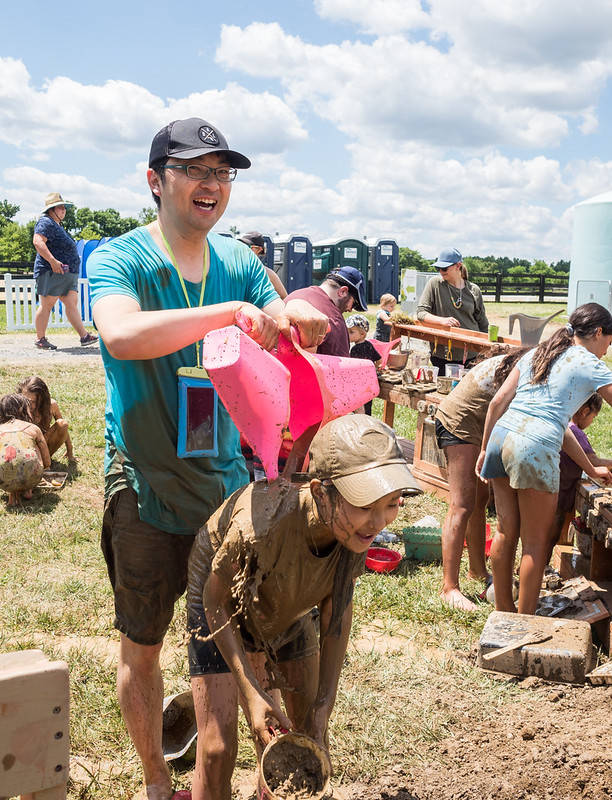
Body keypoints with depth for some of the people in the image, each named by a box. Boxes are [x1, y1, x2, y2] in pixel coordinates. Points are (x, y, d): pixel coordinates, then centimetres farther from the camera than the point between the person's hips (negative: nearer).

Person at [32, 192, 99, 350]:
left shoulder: (57, 225, 23)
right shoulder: (46, 223, -9)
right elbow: (38, 242, -24)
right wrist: (52, 261, -31)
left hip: (67, 275, 10)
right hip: (51, 272, -10)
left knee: (72, 303, 4)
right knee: (46, 305, -5)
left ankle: (84, 336, 0)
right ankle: (40, 339, 1)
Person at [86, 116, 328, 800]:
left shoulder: (238, 262, 4)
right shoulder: (116, 259, -13)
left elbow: (284, 340, -3)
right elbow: (122, 334, -34)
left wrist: (297, 312, -26)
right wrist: (235, 312, -41)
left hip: (225, 480, 4)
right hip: (145, 490, -3)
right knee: (141, 648, 12)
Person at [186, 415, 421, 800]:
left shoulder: (358, 527, -30)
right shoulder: (262, 524, -45)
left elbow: (338, 606, -13)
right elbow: (215, 600, -24)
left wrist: (324, 703, -14)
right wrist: (251, 691, -27)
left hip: (287, 608, 5)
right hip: (226, 607, -5)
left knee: (310, 731, 13)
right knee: (218, 749, -11)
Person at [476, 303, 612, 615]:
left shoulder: (536, 353, 22)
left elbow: (498, 401, 16)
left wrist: (485, 448, 21)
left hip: (501, 436, 7)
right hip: (534, 446, -6)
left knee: (506, 531, 16)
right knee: (535, 542, 5)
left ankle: (502, 609, 27)